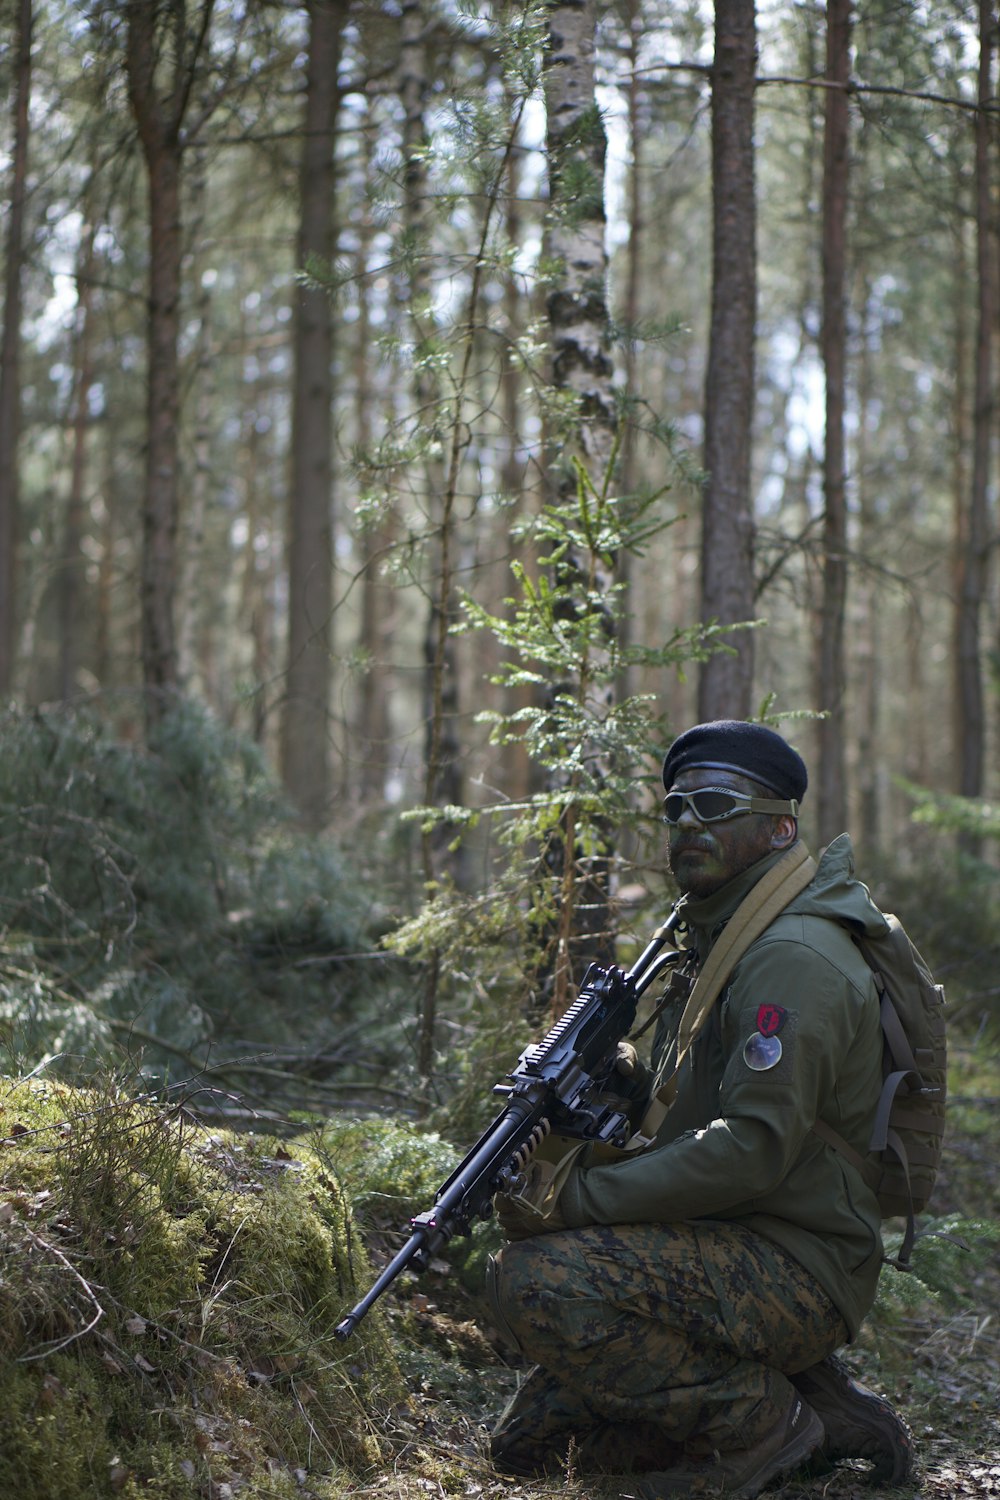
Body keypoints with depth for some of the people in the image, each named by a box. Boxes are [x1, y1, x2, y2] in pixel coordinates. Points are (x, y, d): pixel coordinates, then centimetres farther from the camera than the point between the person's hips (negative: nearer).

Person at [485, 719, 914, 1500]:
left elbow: (753, 1146, -26)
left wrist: (578, 1201, -24)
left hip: (797, 1273, -10)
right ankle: (807, 1397, 11)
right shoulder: (721, 941, 17)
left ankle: (760, 1421, -11)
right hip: (735, 1251, 10)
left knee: (535, 1282, -29)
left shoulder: (794, 958, -17)